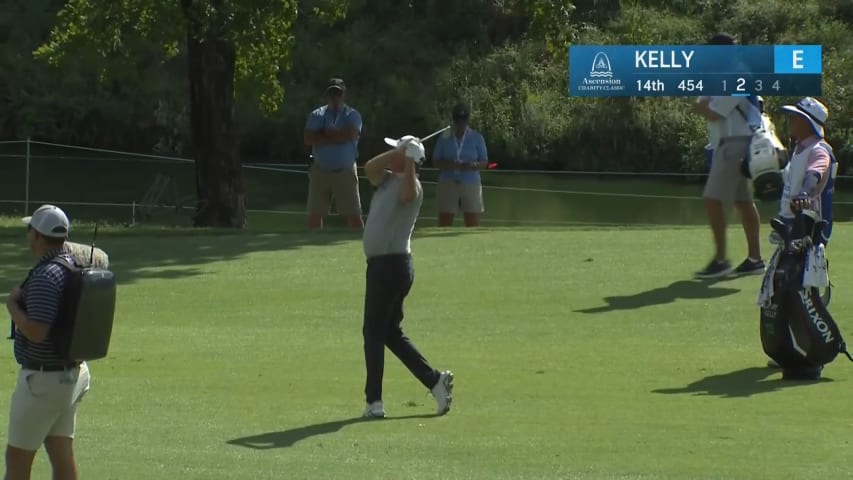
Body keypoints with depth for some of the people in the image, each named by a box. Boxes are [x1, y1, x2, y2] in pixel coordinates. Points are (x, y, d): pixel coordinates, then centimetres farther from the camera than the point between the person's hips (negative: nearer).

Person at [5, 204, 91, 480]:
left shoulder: (44, 276, -22)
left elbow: (36, 331, -27)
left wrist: (12, 303, -14)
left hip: (43, 379, -9)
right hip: (73, 372, 9)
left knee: (17, 456, 0)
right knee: (62, 453, 11)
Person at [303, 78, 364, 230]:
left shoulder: (352, 115, 2)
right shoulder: (316, 115, 6)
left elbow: (350, 135, -18)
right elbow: (308, 138, -10)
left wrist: (325, 135, -6)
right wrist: (337, 137, -11)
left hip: (345, 171, -2)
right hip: (320, 171, 2)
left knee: (353, 215, -4)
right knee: (314, 215, 4)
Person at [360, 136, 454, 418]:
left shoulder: (410, 185, -12)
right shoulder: (387, 180, 14)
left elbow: (408, 194, -36)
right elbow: (370, 168, -3)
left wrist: (409, 160, -33)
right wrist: (398, 152, -11)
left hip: (391, 265, -9)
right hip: (383, 264, 9)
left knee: (373, 332, -3)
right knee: (391, 333, 13)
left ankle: (374, 400, 0)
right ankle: (435, 381, 12)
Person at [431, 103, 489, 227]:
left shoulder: (477, 138, 5)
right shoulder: (444, 139, 5)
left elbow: (484, 162, 6)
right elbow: (435, 161, 4)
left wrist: (472, 165, -17)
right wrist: (449, 165, -17)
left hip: (471, 184, 0)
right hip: (448, 184, 0)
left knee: (473, 226, -3)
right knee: (444, 226, -2)